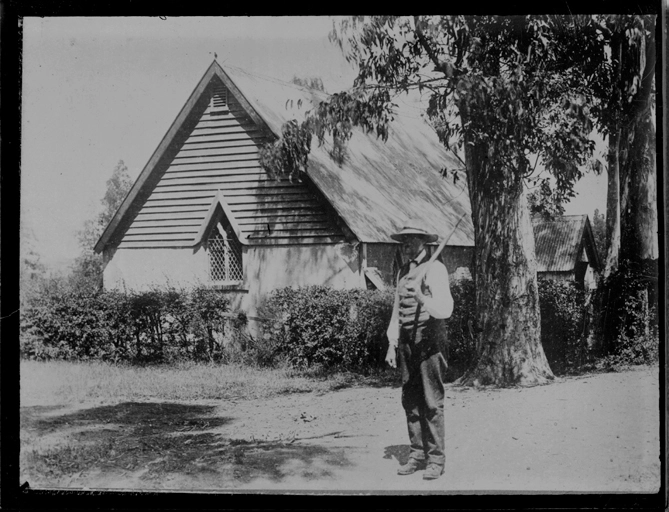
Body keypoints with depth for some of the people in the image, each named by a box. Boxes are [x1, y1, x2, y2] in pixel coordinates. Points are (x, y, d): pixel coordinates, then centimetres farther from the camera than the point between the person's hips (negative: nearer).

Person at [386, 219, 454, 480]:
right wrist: (392, 345, 15)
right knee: (410, 400, 8)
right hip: (407, 341, 7)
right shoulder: (402, 272, 15)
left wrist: (423, 298, -34)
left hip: (430, 339, -7)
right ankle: (417, 454, 17)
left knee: (432, 402, -4)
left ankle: (436, 459, 2)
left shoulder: (435, 269, -6)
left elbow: (445, 309, -16)